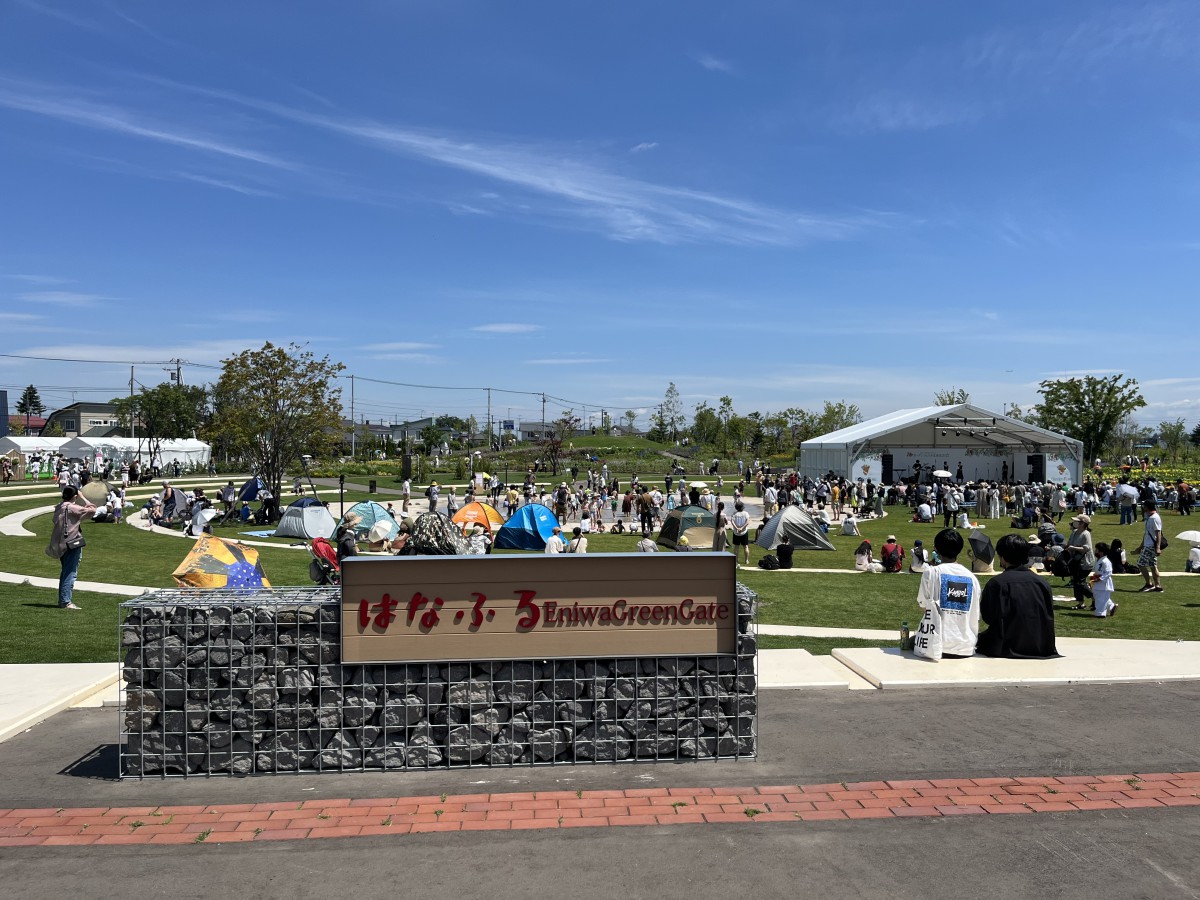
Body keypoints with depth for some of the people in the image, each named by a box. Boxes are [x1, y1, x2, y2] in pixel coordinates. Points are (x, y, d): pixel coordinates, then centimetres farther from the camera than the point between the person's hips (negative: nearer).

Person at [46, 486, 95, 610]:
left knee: (65, 572, 17)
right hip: (72, 544, -8)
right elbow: (92, 509, -13)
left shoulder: (58, 508, 8)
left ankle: (63, 600, 22)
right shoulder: (73, 508, -15)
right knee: (70, 573, -5)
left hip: (61, 544, 8)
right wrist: (82, 497, -5)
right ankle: (65, 601, -7)